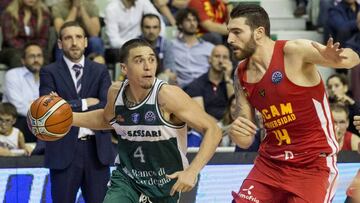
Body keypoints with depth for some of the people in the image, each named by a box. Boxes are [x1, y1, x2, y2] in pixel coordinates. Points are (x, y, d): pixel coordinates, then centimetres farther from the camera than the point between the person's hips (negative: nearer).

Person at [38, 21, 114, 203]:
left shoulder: (100, 71, 9)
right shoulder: (49, 72, 2)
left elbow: (108, 108, -6)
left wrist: (67, 107, -10)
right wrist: (84, 103, -11)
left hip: (96, 149, 2)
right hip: (64, 150, -2)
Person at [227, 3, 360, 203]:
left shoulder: (294, 51, -13)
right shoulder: (241, 74, 4)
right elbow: (246, 141, 8)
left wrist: (340, 58, -46)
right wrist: (235, 132, -16)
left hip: (313, 164, -6)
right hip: (269, 163, 6)